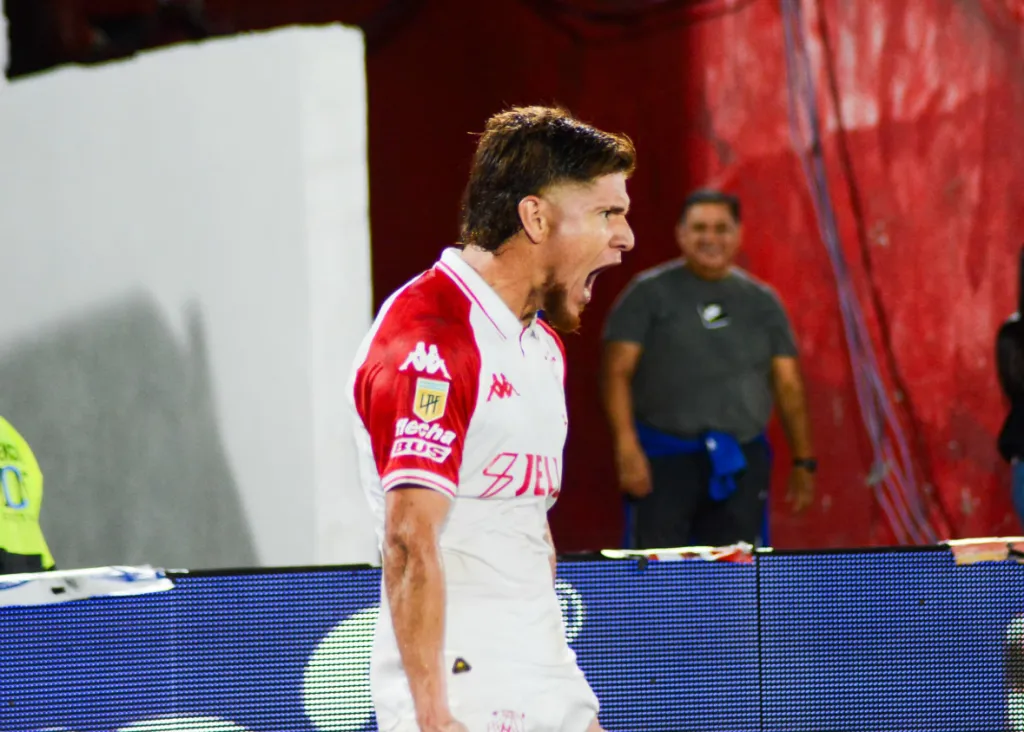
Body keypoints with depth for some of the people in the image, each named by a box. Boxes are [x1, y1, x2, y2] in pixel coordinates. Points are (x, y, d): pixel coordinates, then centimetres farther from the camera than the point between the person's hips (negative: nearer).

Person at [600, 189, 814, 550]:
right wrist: (627, 447, -16)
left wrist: (803, 461, 9)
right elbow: (617, 372, -4)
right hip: (664, 457, -3)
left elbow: (788, 384, 14)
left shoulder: (761, 301, 13)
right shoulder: (649, 293, 3)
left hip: (742, 462, 3)